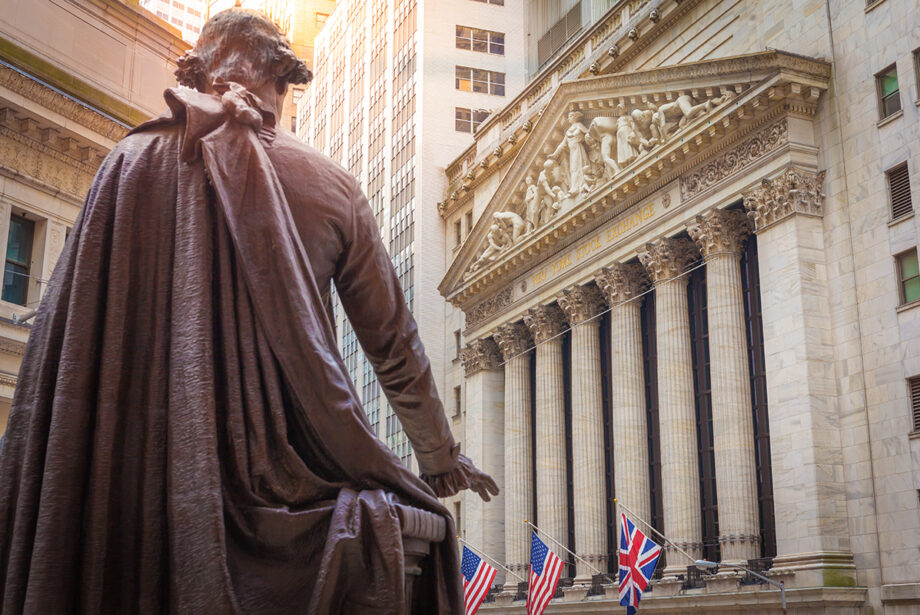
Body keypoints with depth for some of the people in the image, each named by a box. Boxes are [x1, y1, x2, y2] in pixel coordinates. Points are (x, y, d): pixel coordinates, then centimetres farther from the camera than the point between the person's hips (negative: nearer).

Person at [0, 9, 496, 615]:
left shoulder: (136, 162, 1)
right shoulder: (331, 185, 2)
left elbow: (65, 333, -1)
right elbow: (394, 341, 8)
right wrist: (440, 457, 21)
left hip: (148, 466, 1)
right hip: (294, 469, 0)